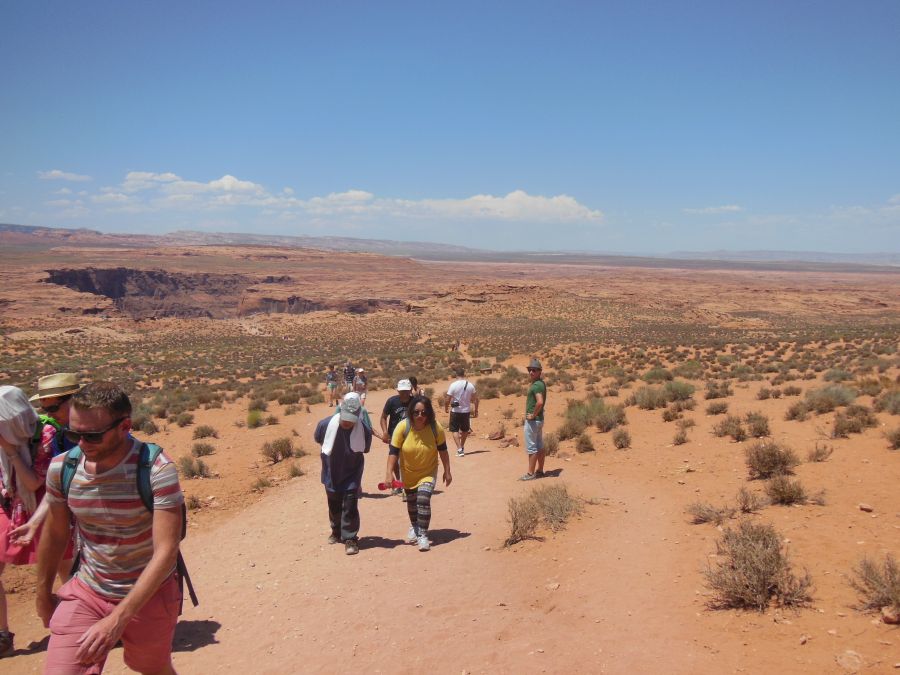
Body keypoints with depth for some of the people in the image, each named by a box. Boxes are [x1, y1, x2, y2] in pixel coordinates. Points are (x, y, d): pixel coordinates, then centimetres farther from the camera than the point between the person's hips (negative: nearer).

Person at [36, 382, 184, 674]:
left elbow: (166, 552, -28)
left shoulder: (156, 470, -26)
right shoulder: (62, 468, -11)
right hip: (85, 593, 3)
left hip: (149, 594, -3)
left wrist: (117, 620, -33)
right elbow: (54, 535, 6)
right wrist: (43, 593, 18)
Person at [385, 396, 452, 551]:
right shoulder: (403, 427, -23)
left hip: (428, 472, -2)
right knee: (411, 502, 19)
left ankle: (423, 535, -8)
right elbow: (394, 451, -19)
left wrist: (447, 471, -2)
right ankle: (414, 528, 45)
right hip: (408, 473, 2)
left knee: (423, 500, -20)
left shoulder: (435, 427, -21)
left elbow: (442, 449, -7)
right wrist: (389, 473, -26)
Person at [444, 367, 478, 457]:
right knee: (465, 430, 21)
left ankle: (460, 449, -8)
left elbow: (447, 399, -13)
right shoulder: (470, 385, -2)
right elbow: (475, 399, 2)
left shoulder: (453, 385, -14)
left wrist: (446, 408, 5)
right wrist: (476, 411, 13)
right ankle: (462, 447, 34)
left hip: (456, 411, -4)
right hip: (466, 411, 4)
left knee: (455, 430, 5)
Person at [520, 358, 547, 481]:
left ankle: (531, 474, 0)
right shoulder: (541, 383, 12)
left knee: (531, 448, -4)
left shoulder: (536, 385, -19)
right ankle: (539, 471, 21)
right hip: (540, 419, 10)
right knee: (539, 446, 14)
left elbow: (540, 402, -34)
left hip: (532, 420, -10)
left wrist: (533, 415, -22)